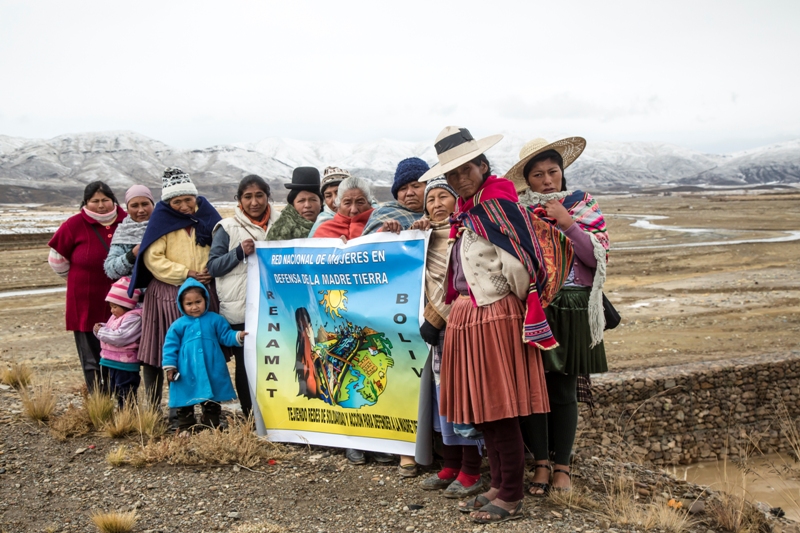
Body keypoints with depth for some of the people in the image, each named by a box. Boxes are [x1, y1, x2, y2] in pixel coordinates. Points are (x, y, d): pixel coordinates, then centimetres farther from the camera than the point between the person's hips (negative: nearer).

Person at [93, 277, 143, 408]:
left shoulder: (133, 318, -20)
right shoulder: (116, 317, 12)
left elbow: (119, 337, -28)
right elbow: (111, 333, 20)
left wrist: (101, 332, -18)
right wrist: (101, 328, -1)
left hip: (126, 364, -10)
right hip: (114, 363, 10)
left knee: (127, 396, -4)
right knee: (117, 392, 20)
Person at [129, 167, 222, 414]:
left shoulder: (206, 214, 9)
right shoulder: (162, 219, 0)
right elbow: (153, 259, -6)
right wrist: (186, 274, -11)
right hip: (168, 295, -3)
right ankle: (155, 409, 9)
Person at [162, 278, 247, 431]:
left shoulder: (215, 320, 3)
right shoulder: (178, 325, 0)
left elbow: (226, 336, 4)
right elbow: (171, 346, 1)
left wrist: (238, 336, -15)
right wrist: (170, 366, -4)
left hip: (212, 371, 1)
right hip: (187, 372, -1)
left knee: (212, 402, 11)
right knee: (185, 401, 9)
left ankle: (211, 427, 23)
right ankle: (186, 428, 22)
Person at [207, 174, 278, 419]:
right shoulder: (228, 228, 4)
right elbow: (212, 266, -1)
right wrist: (239, 252, -13)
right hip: (239, 310, -2)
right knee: (245, 364, 1)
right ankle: (250, 417, 14)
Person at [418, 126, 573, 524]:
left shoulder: (497, 203, -14)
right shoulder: (465, 211, 13)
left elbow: (518, 265, -17)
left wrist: (519, 300, -6)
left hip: (496, 315, -9)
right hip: (468, 315, 9)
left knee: (501, 409, -3)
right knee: (481, 407, 13)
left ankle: (512, 498, 8)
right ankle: (498, 486, 25)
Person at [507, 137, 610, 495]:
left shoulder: (583, 205, 7)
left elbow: (598, 257, -3)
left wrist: (568, 224, -12)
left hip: (571, 311, 0)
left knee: (563, 390, 3)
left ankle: (562, 466, 16)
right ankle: (541, 463, 15)